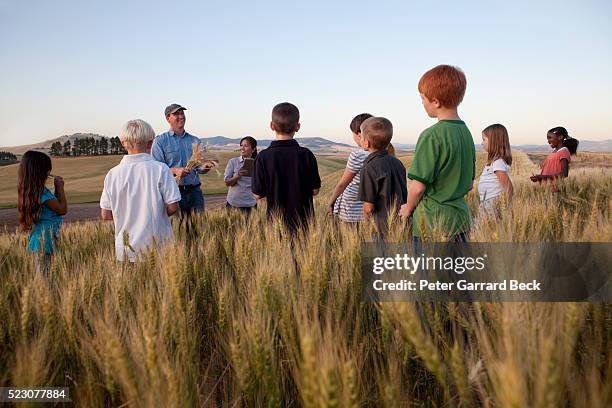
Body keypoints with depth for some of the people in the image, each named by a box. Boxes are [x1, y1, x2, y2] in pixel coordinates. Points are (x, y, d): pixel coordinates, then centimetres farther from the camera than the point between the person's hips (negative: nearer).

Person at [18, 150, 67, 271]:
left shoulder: (29, 189, 9)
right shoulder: (41, 192, -20)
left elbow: (54, 204, 17)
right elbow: (62, 209, -16)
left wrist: (58, 187, 11)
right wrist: (60, 187, -6)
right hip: (46, 237, -10)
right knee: (44, 270, -5)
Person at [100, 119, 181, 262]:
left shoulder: (112, 174, -4)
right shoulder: (160, 169, -12)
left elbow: (105, 214, 1)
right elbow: (173, 207, -12)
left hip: (125, 246, 2)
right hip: (156, 242, -2)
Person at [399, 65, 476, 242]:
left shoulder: (432, 136, -16)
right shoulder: (466, 132, 9)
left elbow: (418, 186, -16)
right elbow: (469, 184, 15)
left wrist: (408, 208, 1)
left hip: (433, 221, -8)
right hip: (460, 214, 8)